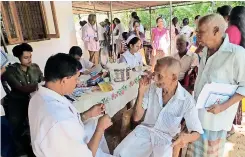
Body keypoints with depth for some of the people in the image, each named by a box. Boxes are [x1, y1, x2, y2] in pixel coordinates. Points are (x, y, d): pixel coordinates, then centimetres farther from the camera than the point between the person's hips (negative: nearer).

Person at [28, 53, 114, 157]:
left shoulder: (39, 97, -11)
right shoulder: (60, 122, -38)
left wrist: (88, 114, -1)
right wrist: (100, 128, -17)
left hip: (63, 148, 8)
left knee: (95, 122, 19)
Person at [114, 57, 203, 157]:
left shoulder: (187, 101, -17)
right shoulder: (152, 88, -9)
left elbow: (197, 131, -9)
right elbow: (136, 118, -7)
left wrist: (188, 137, -34)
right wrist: (141, 93, -22)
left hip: (165, 139, -1)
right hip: (145, 130, 2)